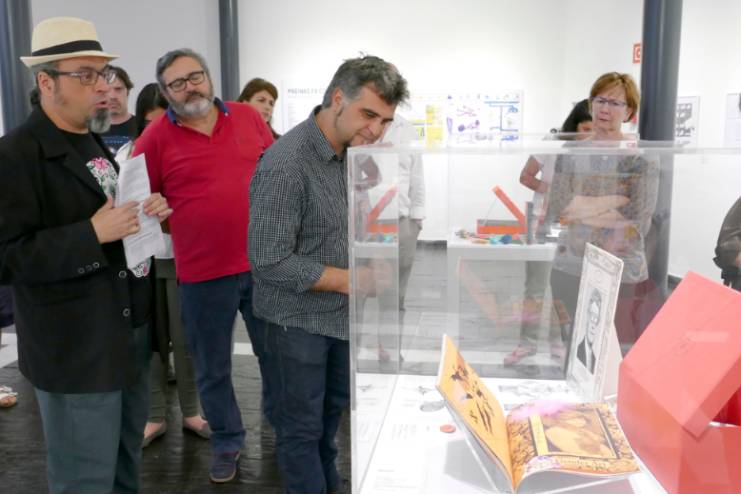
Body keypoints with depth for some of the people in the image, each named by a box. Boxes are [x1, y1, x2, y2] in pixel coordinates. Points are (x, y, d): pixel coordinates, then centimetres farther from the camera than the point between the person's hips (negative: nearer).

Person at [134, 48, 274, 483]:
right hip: (203, 272, -2)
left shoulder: (248, 117, 4)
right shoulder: (157, 136, -4)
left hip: (264, 262, 2)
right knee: (213, 368, 12)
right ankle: (227, 443, 34)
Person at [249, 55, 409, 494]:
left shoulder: (354, 151, -1)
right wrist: (350, 280, -23)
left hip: (343, 313, 8)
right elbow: (269, 261, -26)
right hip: (298, 320, -8)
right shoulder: (285, 164, -26)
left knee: (334, 406, 25)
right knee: (302, 424, 10)